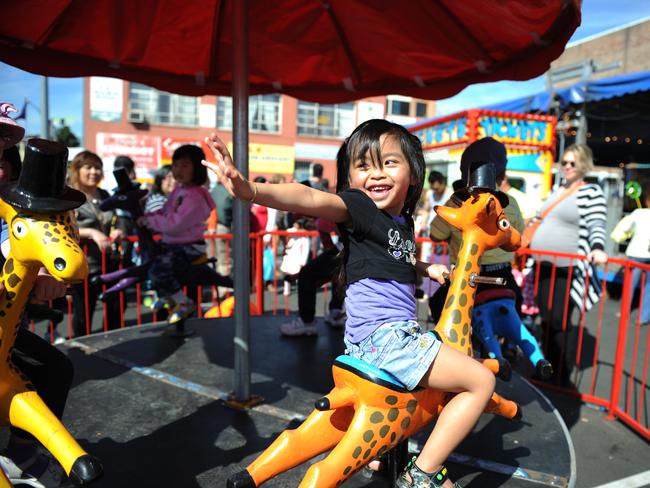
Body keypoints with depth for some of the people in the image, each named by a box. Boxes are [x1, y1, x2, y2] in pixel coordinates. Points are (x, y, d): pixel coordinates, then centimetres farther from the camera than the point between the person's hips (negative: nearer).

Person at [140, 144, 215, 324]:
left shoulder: (195, 197, -23)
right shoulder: (179, 189, 9)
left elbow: (174, 225, -28)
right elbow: (165, 212, 15)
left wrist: (148, 220, -17)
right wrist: (146, 215, -3)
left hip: (188, 247, -10)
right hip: (172, 243, 10)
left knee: (158, 270, -25)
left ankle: (185, 303, -4)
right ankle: (167, 296, 39)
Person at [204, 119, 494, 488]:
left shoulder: (403, 220, 13)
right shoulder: (358, 207, -12)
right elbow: (313, 200, -32)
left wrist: (426, 269, 16)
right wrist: (251, 191, -48)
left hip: (389, 334, 10)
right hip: (385, 335, -10)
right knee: (482, 380, -3)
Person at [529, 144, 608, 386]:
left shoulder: (592, 192, -4)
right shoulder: (556, 190, 17)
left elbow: (597, 226, -15)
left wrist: (597, 249, -32)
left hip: (569, 269, -7)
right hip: (544, 266, 7)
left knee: (561, 322, -5)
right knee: (547, 320, 12)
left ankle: (562, 376, 11)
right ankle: (549, 368, 27)